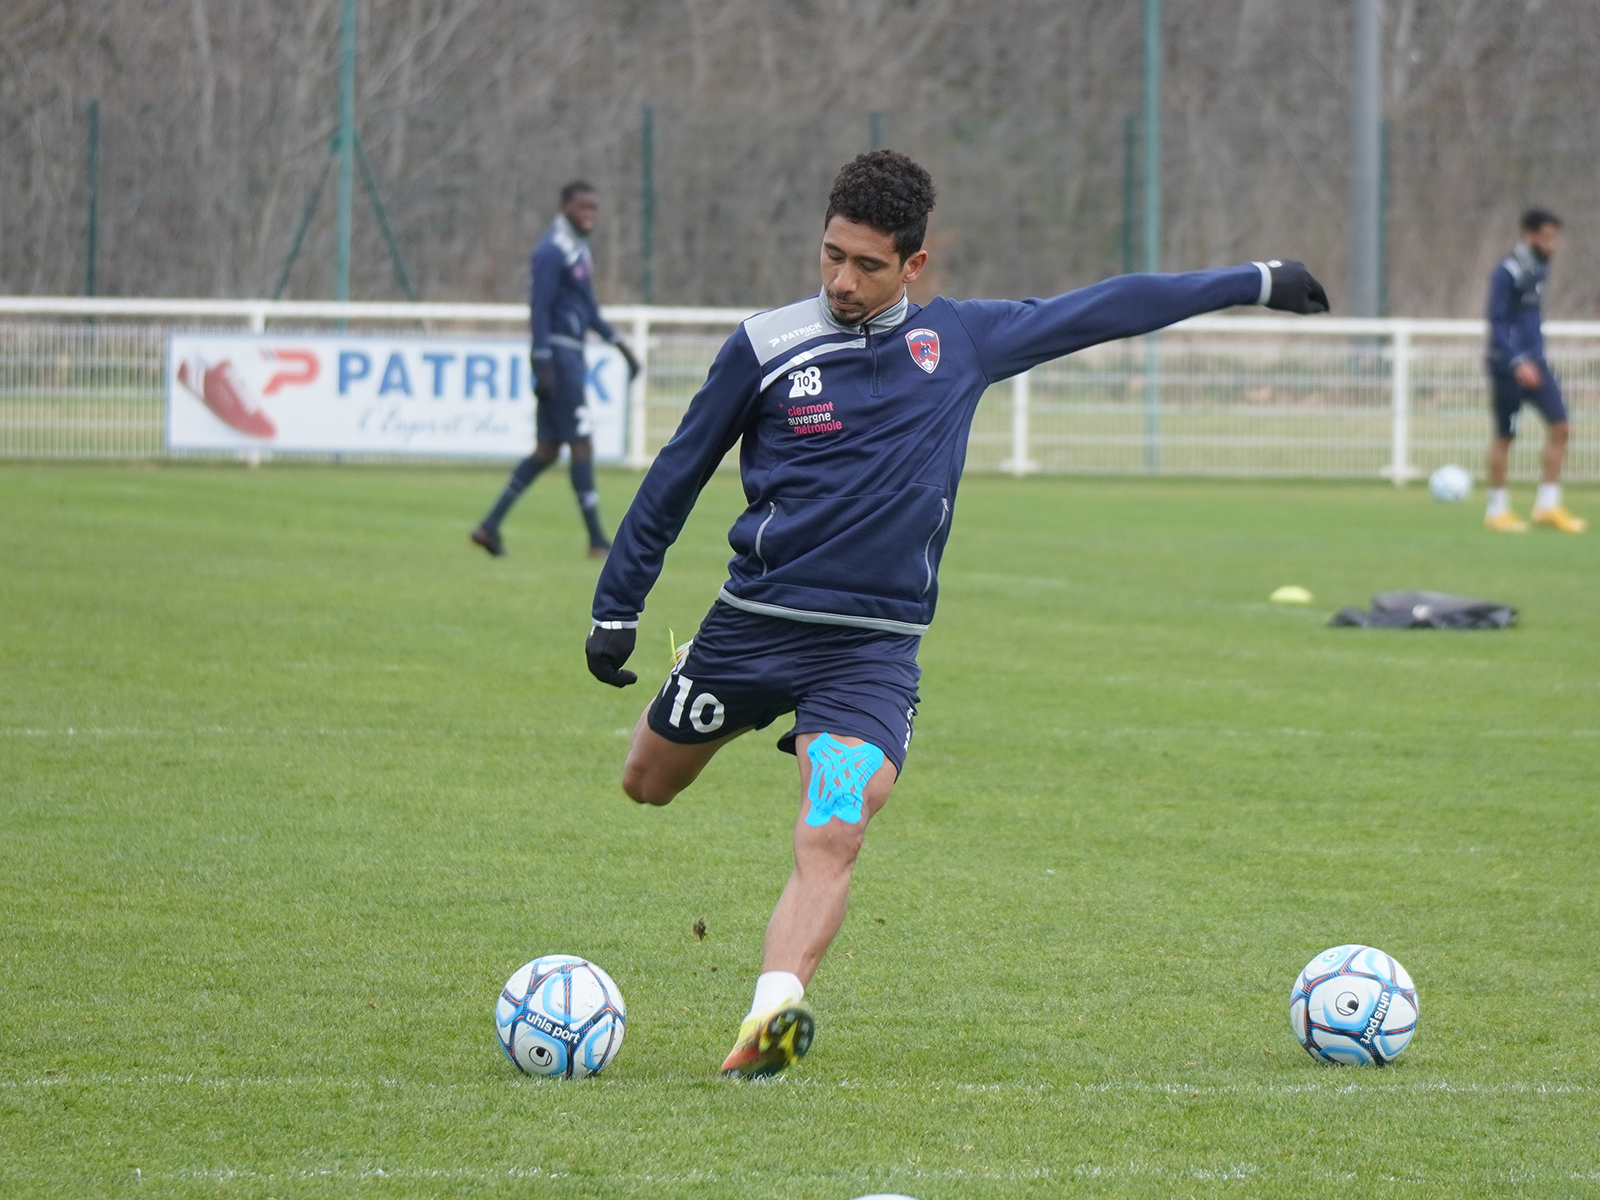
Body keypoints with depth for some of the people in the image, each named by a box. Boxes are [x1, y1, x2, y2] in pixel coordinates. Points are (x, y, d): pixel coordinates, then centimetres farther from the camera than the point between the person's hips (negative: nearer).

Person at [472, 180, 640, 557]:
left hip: (572, 354, 10)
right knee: (581, 444, -7)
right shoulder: (552, 251, -13)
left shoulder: (580, 250, 17)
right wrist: (544, 366, -21)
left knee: (547, 449, 9)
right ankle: (597, 541, -4)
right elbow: (539, 310, -17)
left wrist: (619, 344, 24)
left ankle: (490, 526, 12)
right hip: (558, 351, -10)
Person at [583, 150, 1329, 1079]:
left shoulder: (961, 340, 3)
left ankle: (770, 1019, -33)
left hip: (873, 647, -1)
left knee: (832, 837, -22)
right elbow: (677, 476, 7)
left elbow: (1105, 309, 12)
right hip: (752, 622, 1)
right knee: (649, 786, 18)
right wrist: (616, 608, 8)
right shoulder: (768, 346, -3)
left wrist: (1257, 282, 17)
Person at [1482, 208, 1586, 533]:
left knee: (1559, 424, -2)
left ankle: (1548, 505, 3)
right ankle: (1497, 510, 12)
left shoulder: (1539, 268, 11)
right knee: (1504, 436, 1)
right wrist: (1518, 362, -25)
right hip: (1508, 364, -8)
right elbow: (1497, 321, -17)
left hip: (1534, 362, 8)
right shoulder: (1508, 272, -14)